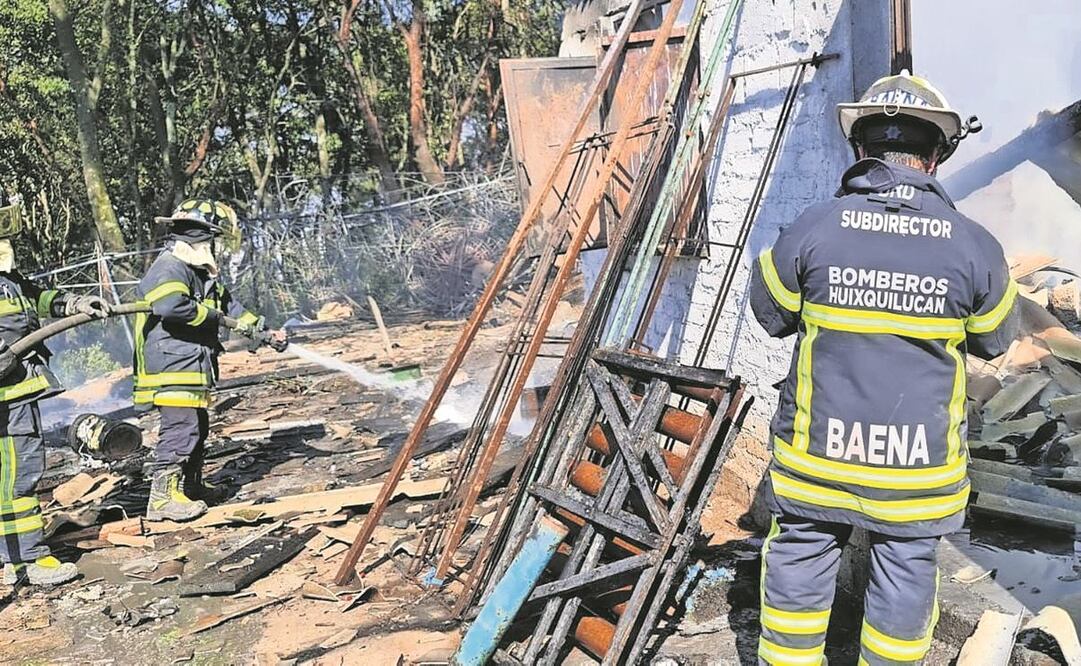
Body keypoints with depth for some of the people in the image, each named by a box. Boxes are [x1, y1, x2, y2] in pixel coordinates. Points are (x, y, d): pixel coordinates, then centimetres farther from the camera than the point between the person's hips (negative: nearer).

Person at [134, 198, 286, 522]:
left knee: (198, 428, 19)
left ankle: (191, 487, 32)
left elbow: (228, 303, 24)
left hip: (192, 367, 11)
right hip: (172, 365, -11)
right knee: (180, 428, -11)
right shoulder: (169, 268, -14)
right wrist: (211, 315, -17)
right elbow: (170, 306, -32)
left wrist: (262, 332, 20)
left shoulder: (199, 272, 20)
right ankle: (162, 497, -6)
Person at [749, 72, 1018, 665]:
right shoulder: (975, 247, -10)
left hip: (818, 446, 0)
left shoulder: (813, 228, -13)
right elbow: (994, 339, 6)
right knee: (907, 567, 18)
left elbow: (770, 313, 1)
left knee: (801, 555, 17)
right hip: (920, 460, 1)